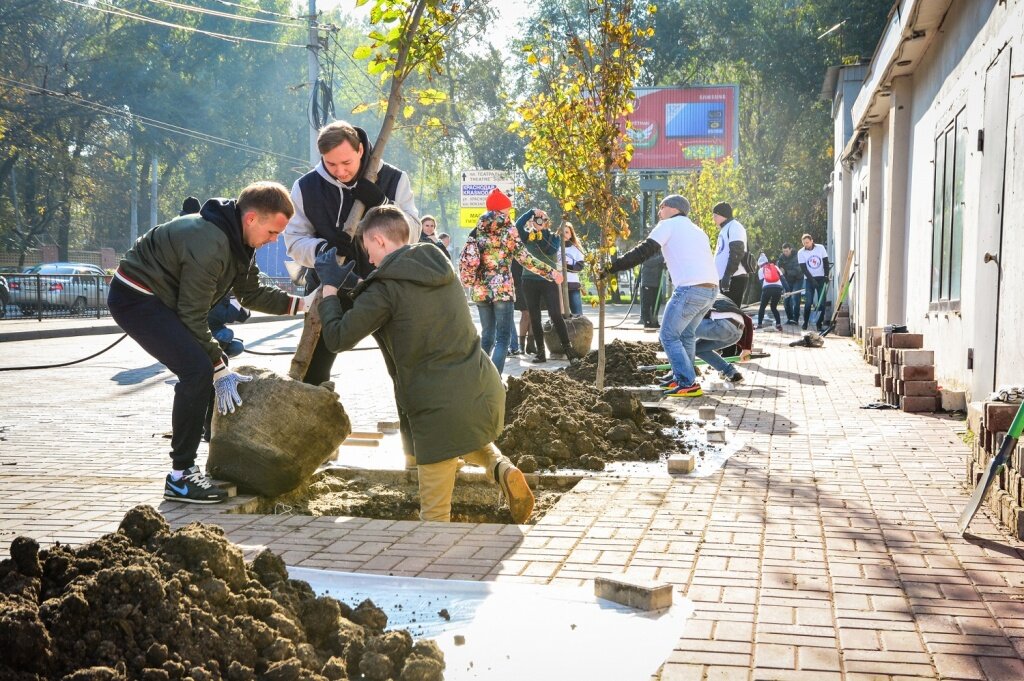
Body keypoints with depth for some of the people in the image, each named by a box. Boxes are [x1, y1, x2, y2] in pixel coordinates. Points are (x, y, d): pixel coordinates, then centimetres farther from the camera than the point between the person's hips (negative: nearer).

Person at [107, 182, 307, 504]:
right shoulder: (209, 244, -29)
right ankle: (180, 475, -16)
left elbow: (252, 292, 10)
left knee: (214, 366, 11)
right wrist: (220, 370, -19)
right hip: (134, 298, -11)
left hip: (161, 298, 11)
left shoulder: (238, 238, 1)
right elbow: (193, 317, -24)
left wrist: (300, 304, -3)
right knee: (198, 369, -22)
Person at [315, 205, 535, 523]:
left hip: (441, 407, -6)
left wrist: (330, 287, 12)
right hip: (486, 391, 6)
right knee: (469, 439, 37)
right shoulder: (440, 265, 13)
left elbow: (337, 338, -3)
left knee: (435, 515, 4)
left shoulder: (385, 288, -8)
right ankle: (500, 466, 9)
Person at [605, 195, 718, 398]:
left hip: (690, 289, -8)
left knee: (668, 336, 1)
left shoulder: (668, 224, 5)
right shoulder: (697, 231, 29)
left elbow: (644, 251, -5)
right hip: (711, 289, 8)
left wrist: (613, 266, -4)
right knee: (686, 334, 24)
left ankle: (688, 384, -4)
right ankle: (682, 377, 29)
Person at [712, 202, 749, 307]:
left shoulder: (734, 226, -3)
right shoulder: (724, 229, 26)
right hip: (724, 279, 10)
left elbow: (737, 252, -17)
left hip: (734, 279, -10)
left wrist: (727, 274, -25)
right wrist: (718, 278, 23)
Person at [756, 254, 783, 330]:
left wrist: (764, 293, 15)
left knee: (762, 307, 17)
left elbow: (762, 282, 14)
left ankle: (759, 324, 13)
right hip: (778, 288, 2)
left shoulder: (760, 270, 23)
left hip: (767, 288, -2)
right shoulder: (775, 267, 27)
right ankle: (778, 324, 5)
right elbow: (782, 278, 16)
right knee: (774, 307, 19)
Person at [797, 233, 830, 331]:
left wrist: (826, 276, -7)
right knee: (808, 302, -8)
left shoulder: (820, 248, -3)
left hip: (821, 278, 1)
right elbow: (803, 269, -8)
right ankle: (805, 323, 3)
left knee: (822, 302, -3)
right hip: (809, 279, -1)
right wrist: (812, 280, -15)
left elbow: (826, 262, 3)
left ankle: (820, 323, 3)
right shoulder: (801, 253, -5)